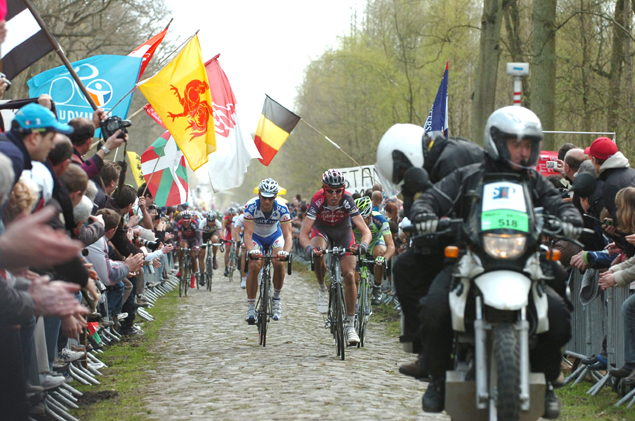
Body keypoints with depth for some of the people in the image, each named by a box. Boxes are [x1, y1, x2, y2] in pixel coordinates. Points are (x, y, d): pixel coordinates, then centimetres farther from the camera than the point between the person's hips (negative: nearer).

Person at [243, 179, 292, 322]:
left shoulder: (282, 208, -30)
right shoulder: (251, 206, -32)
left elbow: (287, 235, -33)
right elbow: (248, 233, -35)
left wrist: (286, 252, -53)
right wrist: (251, 251, -54)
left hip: (274, 235, 1)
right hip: (256, 236, -1)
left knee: (279, 263, -24)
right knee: (254, 266, -22)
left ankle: (276, 298, 0)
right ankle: (251, 307, -12)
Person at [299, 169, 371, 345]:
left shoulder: (347, 201, -31)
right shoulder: (318, 200, -32)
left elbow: (366, 231, -33)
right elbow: (303, 234, -33)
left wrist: (363, 244, -55)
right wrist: (309, 248, -54)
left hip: (343, 232, 1)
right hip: (321, 230, -1)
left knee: (349, 275, -12)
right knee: (318, 253, -36)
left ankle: (351, 326, -4)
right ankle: (322, 289, -7)